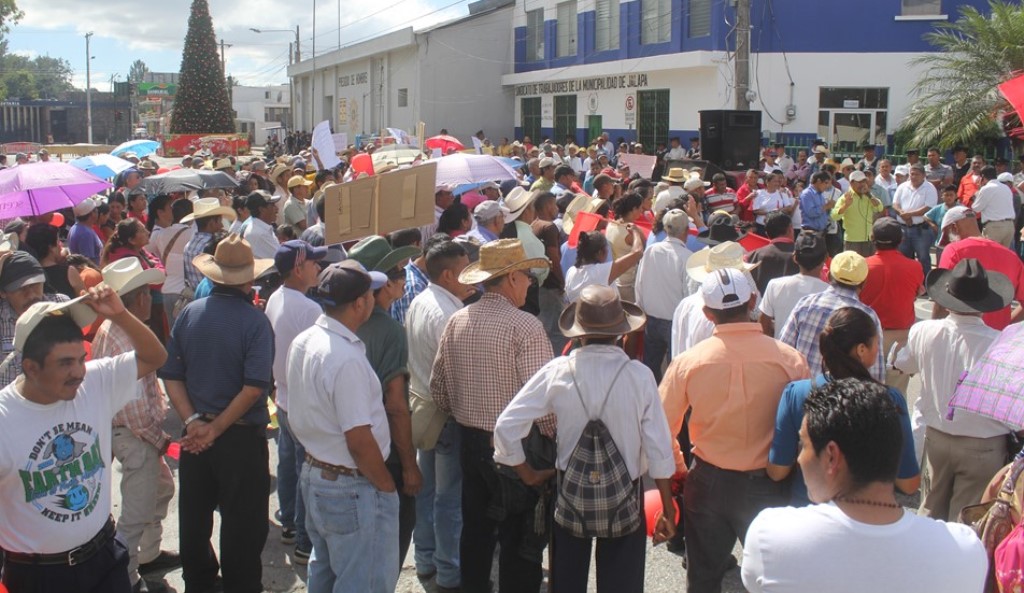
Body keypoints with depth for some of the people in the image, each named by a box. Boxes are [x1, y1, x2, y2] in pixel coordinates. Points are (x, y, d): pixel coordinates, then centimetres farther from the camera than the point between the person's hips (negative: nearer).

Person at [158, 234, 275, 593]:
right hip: (242, 437, -5)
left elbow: (170, 374, -2)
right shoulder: (254, 321, -15)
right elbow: (254, 387, -22)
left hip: (196, 435, 5)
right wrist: (217, 428, -14)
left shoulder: (190, 313, -1)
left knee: (194, 516, 20)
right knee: (242, 523, 7)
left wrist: (193, 422, -5)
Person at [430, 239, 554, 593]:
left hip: (471, 441, 7)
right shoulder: (524, 326, -18)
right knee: (520, 540, 5)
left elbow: (438, 387, 8)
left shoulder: (456, 322, 1)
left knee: (476, 531, 19)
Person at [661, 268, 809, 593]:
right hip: (767, 486, -1)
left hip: (708, 483, 1)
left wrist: (677, 470, 11)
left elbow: (662, 428, -6)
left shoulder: (687, 362, -12)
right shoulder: (790, 359, -15)